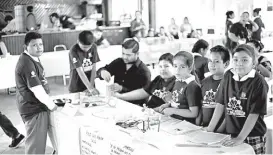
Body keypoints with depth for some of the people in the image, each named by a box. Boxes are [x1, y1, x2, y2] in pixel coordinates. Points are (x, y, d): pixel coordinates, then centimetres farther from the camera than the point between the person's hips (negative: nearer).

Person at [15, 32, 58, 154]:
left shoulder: (33, 58, 8)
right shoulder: (26, 64, -24)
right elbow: (37, 90, -26)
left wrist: (49, 102, 11)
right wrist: (51, 105, -13)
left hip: (37, 106, 10)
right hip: (33, 109, -10)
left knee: (39, 142, 24)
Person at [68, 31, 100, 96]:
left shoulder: (93, 47, -6)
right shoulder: (74, 51, -19)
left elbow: (94, 67, -6)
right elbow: (80, 71, -24)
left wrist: (91, 85, -12)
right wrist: (90, 88, -29)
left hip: (89, 84, 4)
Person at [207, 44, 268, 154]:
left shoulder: (258, 82, -14)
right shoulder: (228, 76, 1)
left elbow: (254, 113, -17)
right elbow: (220, 104, 4)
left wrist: (240, 138, -22)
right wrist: (209, 129, 2)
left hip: (253, 138, -4)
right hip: (231, 135, 4)